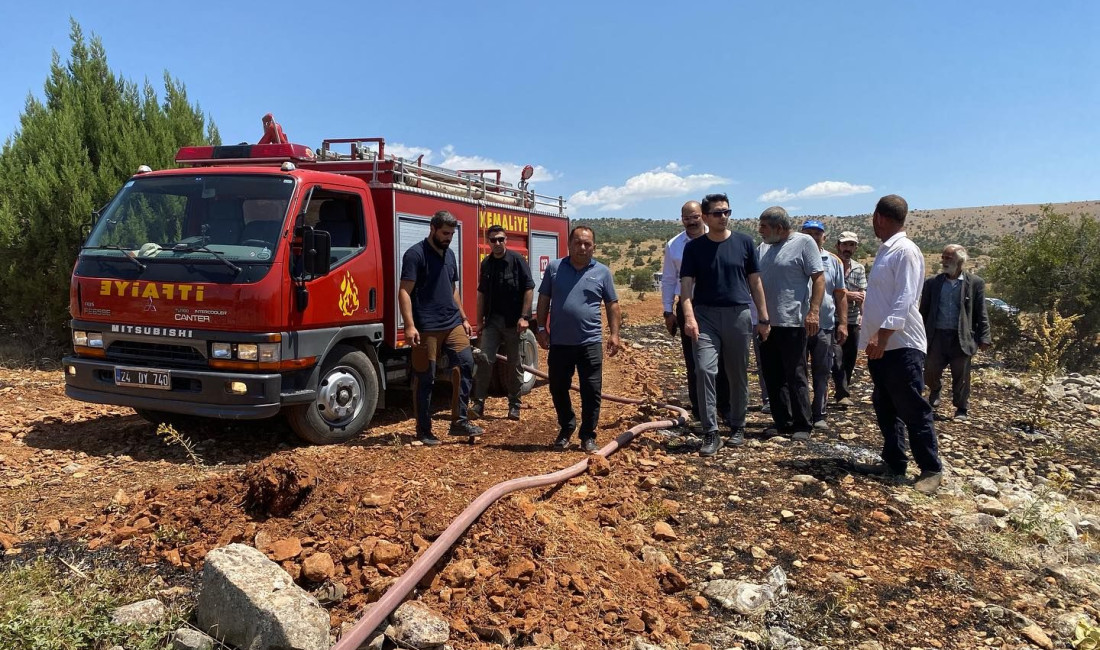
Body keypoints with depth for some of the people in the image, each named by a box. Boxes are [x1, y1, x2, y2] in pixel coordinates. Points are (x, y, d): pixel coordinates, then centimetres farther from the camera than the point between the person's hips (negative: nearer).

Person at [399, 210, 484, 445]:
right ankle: (423, 430, 11)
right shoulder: (415, 254, -8)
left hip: (453, 324, 7)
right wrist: (410, 326, -21)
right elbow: (404, 292, -13)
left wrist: (463, 318, 18)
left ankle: (460, 421, 3)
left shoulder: (449, 254, 15)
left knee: (466, 364, -6)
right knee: (425, 379, 1)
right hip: (426, 328, -6)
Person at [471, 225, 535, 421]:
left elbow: (528, 289, -9)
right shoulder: (486, 263, 7)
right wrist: (480, 320, 10)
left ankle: (514, 405, 17)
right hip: (492, 320, 4)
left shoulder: (517, 260, -7)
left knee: (514, 364, 6)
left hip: (513, 322, -4)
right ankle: (479, 403, 5)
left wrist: (524, 317, -15)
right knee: (484, 360, -3)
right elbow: (482, 293, 13)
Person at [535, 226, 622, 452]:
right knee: (558, 389, 11)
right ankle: (566, 428, 32)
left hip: (590, 343, -1)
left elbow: (612, 305, 6)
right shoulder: (554, 268, 5)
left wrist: (614, 334, -2)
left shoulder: (602, 272, 4)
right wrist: (541, 328, 2)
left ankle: (588, 436, 15)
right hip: (559, 342, 1)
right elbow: (544, 300, 8)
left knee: (591, 391, 1)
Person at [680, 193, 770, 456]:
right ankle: (710, 433, -8)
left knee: (738, 375, 9)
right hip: (706, 316, -1)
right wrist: (689, 317, -17)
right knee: (704, 370, -14)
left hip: (738, 315, 1)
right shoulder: (694, 247, 3)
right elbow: (686, 284, -2)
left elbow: (755, 282, 8)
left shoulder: (744, 242, 5)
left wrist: (764, 318, 6)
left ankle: (737, 428, 26)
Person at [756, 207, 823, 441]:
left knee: (795, 376, -2)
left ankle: (802, 426, 8)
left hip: (792, 322, -7)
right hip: (766, 322, 7)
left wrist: (814, 311, -18)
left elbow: (818, 278, -10)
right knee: (773, 377, 11)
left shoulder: (804, 243, -6)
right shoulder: (763, 248, 14)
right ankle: (782, 424, 20)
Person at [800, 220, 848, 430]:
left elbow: (840, 294, 9)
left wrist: (843, 323, 2)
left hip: (825, 326, 2)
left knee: (821, 373, 7)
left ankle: (818, 415, 15)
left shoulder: (833, 262, 7)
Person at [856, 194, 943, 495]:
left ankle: (931, 470, 7)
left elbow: (905, 299, -22)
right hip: (881, 345, 10)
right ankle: (893, 463, 24)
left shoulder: (905, 250, -13)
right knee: (886, 409, 14)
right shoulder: (885, 251, 16)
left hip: (901, 345, -10)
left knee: (913, 410, -3)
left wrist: (882, 335, -28)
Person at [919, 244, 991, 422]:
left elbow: (981, 313, 1)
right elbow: (924, 311, 8)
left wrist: (984, 338, -4)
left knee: (961, 377, 4)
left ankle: (961, 409, 22)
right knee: (930, 372, 3)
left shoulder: (975, 283, 1)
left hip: (961, 338, -2)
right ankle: (935, 391, 35)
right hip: (937, 336, 2)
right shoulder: (932, 282, 6)